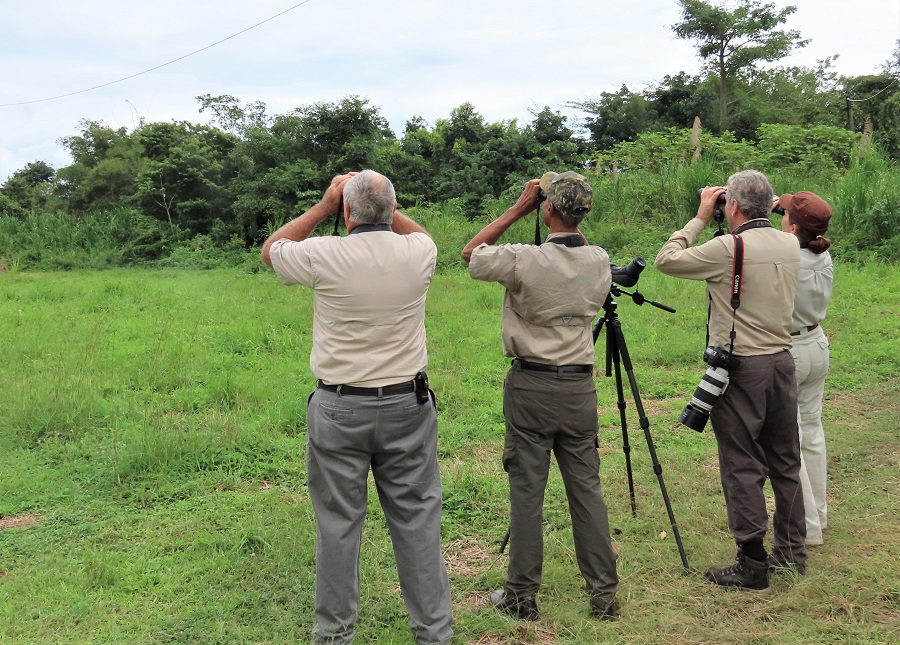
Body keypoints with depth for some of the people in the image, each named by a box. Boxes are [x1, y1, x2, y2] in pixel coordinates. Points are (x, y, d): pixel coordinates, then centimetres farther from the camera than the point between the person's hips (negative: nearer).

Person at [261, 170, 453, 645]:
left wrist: (323, 206, 9)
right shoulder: (417, 253, -5)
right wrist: (386, 207, 13)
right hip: (407, 406, 2)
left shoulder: (324, 256, -12)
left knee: (338, 521, 10)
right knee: (416, 519, 9)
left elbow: (270, 249, 10)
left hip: (339, 409, -1)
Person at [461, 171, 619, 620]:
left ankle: (521, 595, 14)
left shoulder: (526, 260, -15)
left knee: (526, 491, 4)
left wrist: (518, 209, 1)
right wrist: (569, 224, 16)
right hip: (580, 386, 4)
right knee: (586, 489, 10)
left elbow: (471, 253, 1)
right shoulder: (600, 262, 0)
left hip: (531, 386, -4)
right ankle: (604, 594, 17)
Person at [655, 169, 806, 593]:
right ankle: (791, 552, 28)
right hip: (783, 361, 7)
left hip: (740, 368, -7)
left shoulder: (728, 248, -16)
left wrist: (700, 218, 1)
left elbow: (666, 259, -8)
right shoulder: (791, 245, 5)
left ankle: (753, 565, 5)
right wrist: (711, 223, 15)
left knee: (743, 467, 0)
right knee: (785, 462, 16)